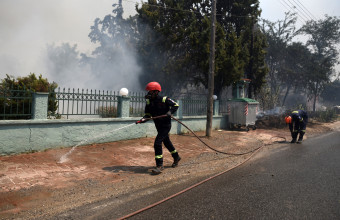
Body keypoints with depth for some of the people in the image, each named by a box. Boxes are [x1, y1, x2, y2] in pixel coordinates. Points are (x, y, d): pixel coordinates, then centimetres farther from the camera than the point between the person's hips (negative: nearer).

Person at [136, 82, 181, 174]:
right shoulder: (149, 102, 0)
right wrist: (143, 119, -18)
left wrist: (170, 111, -24)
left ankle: (160, 165, -9)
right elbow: (148, 115, 2)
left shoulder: (164, 99, -17)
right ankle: (176, 157, 43)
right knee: (166, 142, 20)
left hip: (166, 125, -7)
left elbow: (175, 105, -7)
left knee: (157, 143, -17)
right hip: (158, 125, 7)